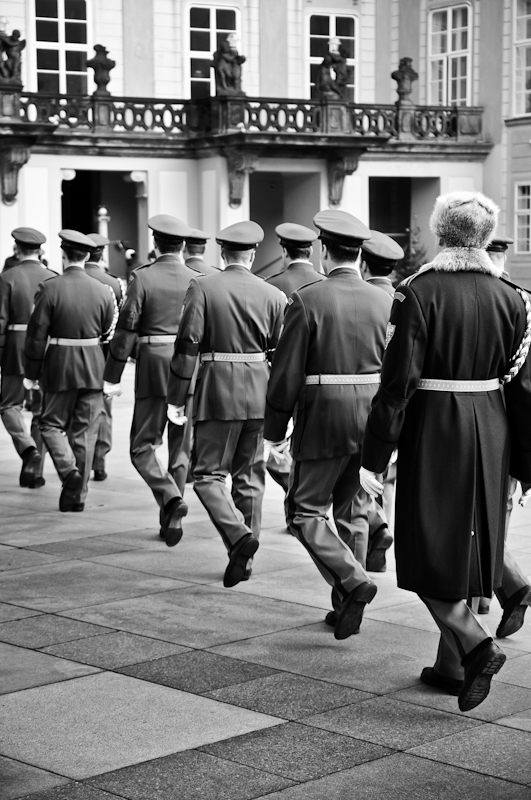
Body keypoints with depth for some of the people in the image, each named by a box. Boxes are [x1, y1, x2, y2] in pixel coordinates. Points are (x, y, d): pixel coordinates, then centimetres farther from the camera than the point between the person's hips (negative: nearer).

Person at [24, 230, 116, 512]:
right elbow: (109, 335, 5)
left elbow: (37, 334, -8)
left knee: (52, 424, 13)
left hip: (59, 367, -3)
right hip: (94, 369, 3)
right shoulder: (103, 291, 0)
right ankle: (77, 495, 14)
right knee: (84, 432, 10)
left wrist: (31, 373, -1)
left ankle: (69, 470, -12)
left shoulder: (49, 288, -9)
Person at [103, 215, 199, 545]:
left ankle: (171, 498, -17)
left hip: (153, 369, -3)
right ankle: (172, 521, 15)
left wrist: (112, 377, -3)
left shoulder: (143, 277, -5)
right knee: (181, 448, 12)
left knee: (143, 447, 5)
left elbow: (126, 329, -7)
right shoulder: (198, 280, 3)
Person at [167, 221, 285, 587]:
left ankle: (238, 535, -17)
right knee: (250, 476, 13)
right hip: (260, 393, 4)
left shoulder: (202, 288, -5)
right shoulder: (272, 295, 3)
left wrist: (176, 399, -4)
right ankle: (245, 557, 18)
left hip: (218, 392, -3)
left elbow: (188, 345, -9)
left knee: (209, 474, 4)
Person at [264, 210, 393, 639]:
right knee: (353, 511, 16)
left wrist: (275, 427, 1)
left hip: (323, 418, -5)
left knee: (306, 510, 4)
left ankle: (353, 581, -14)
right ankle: (347, 605, 21)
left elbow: (287, 372, -10)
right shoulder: (384, 301, 3)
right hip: (372, 416, 5)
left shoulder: (307, 300, -10)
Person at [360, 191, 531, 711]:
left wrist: (373, 458, -10)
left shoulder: (418, 293, -12)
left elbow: (396, 383, -15)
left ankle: (475, 647, -12)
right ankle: (452, 664, 25)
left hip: (433, 431, -5)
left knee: (429, 549, 5)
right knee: (467, 549, 15)